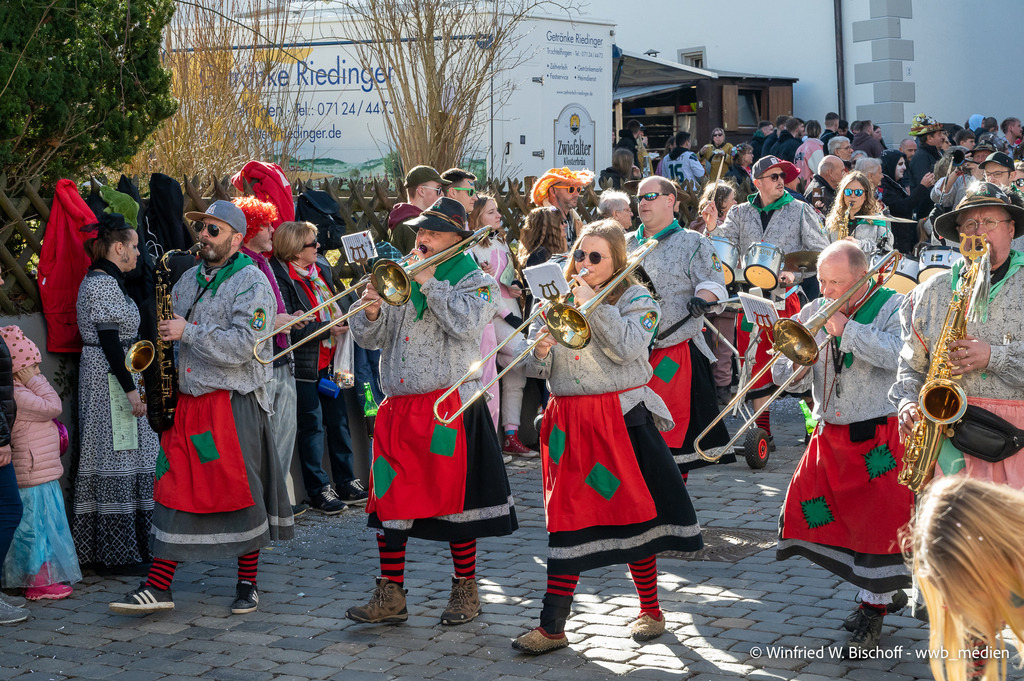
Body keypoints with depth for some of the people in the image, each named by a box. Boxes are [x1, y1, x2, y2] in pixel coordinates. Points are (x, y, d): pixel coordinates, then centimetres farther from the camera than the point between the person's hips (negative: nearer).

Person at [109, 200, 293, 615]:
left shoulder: (252, 284, -7)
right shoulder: (190, 279, 15)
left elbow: (243, 347, -19)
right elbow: (173, 336, 27)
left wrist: (188, 331, -17)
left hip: (234, 404, -6)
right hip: (187, 399, 6)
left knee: (240, 491, 1)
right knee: (175, 490, 2)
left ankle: (247, 584, 14)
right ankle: (157, 587, 2)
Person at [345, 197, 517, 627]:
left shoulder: (476, 282, 2)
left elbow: (466, 324, -19)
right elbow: (369, 338, 10)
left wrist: (429, 283, -14)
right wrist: (371, 313, -11)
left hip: (448, 408, -5)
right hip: (397, 408, 5)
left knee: (453, 498, 1)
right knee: (389, 499, 4)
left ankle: (465, 591, 16)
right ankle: (390, 596, 11)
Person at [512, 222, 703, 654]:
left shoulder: (635, 299, 2)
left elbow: (627, 349, -17)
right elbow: (535, 367, 5)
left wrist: (592, 304, -17)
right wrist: (540, 354, -17)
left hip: (621, 419, -3)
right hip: (569, 421, 3)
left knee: (632, 511, 3)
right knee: (568, 517, 1)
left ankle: (650, 611, 20)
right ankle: (552, 626, 2)